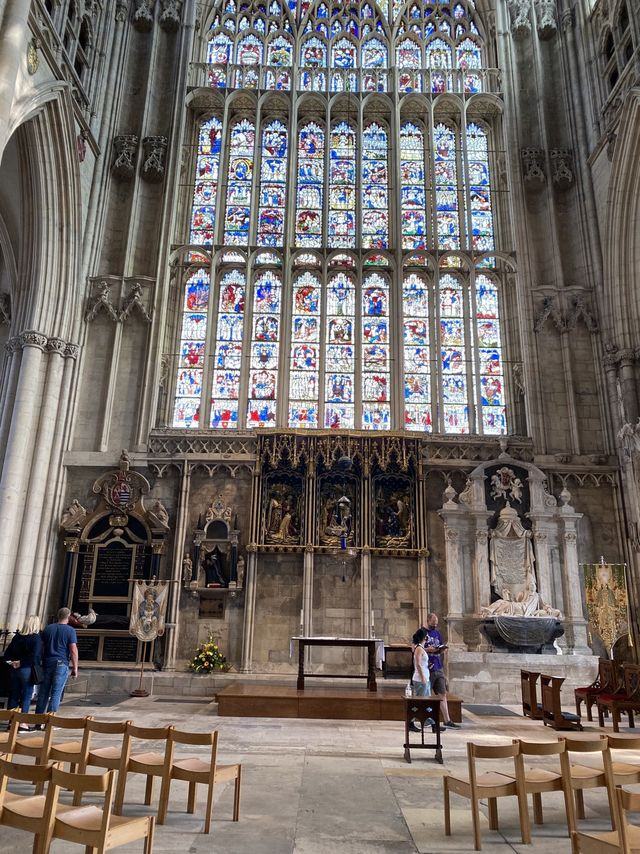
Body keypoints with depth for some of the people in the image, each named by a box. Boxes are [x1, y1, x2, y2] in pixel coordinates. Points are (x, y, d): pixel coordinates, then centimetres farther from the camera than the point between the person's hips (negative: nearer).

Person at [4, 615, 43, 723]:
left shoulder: (17, 636, 7)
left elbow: (7, 653, 8)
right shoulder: (36, 638, -11)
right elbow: (35, 656, -19)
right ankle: (22, 722, 2)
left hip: (14, 670, 6)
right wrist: (21, 663, -9)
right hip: (27, 670, -6)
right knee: (26, 697, 3)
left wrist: (10, 662, 1)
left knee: (13, 695, 13)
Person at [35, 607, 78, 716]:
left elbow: (42, 647, 14)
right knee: (56, 694, -1)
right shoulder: (70, 630, -5)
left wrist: (42, 662, 21)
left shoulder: (48, 628, 9)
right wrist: (75, 668, -3)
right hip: (61, 664, -4)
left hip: (47, 663, 4)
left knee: (43, 693, 10)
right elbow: (73, 650, -8)